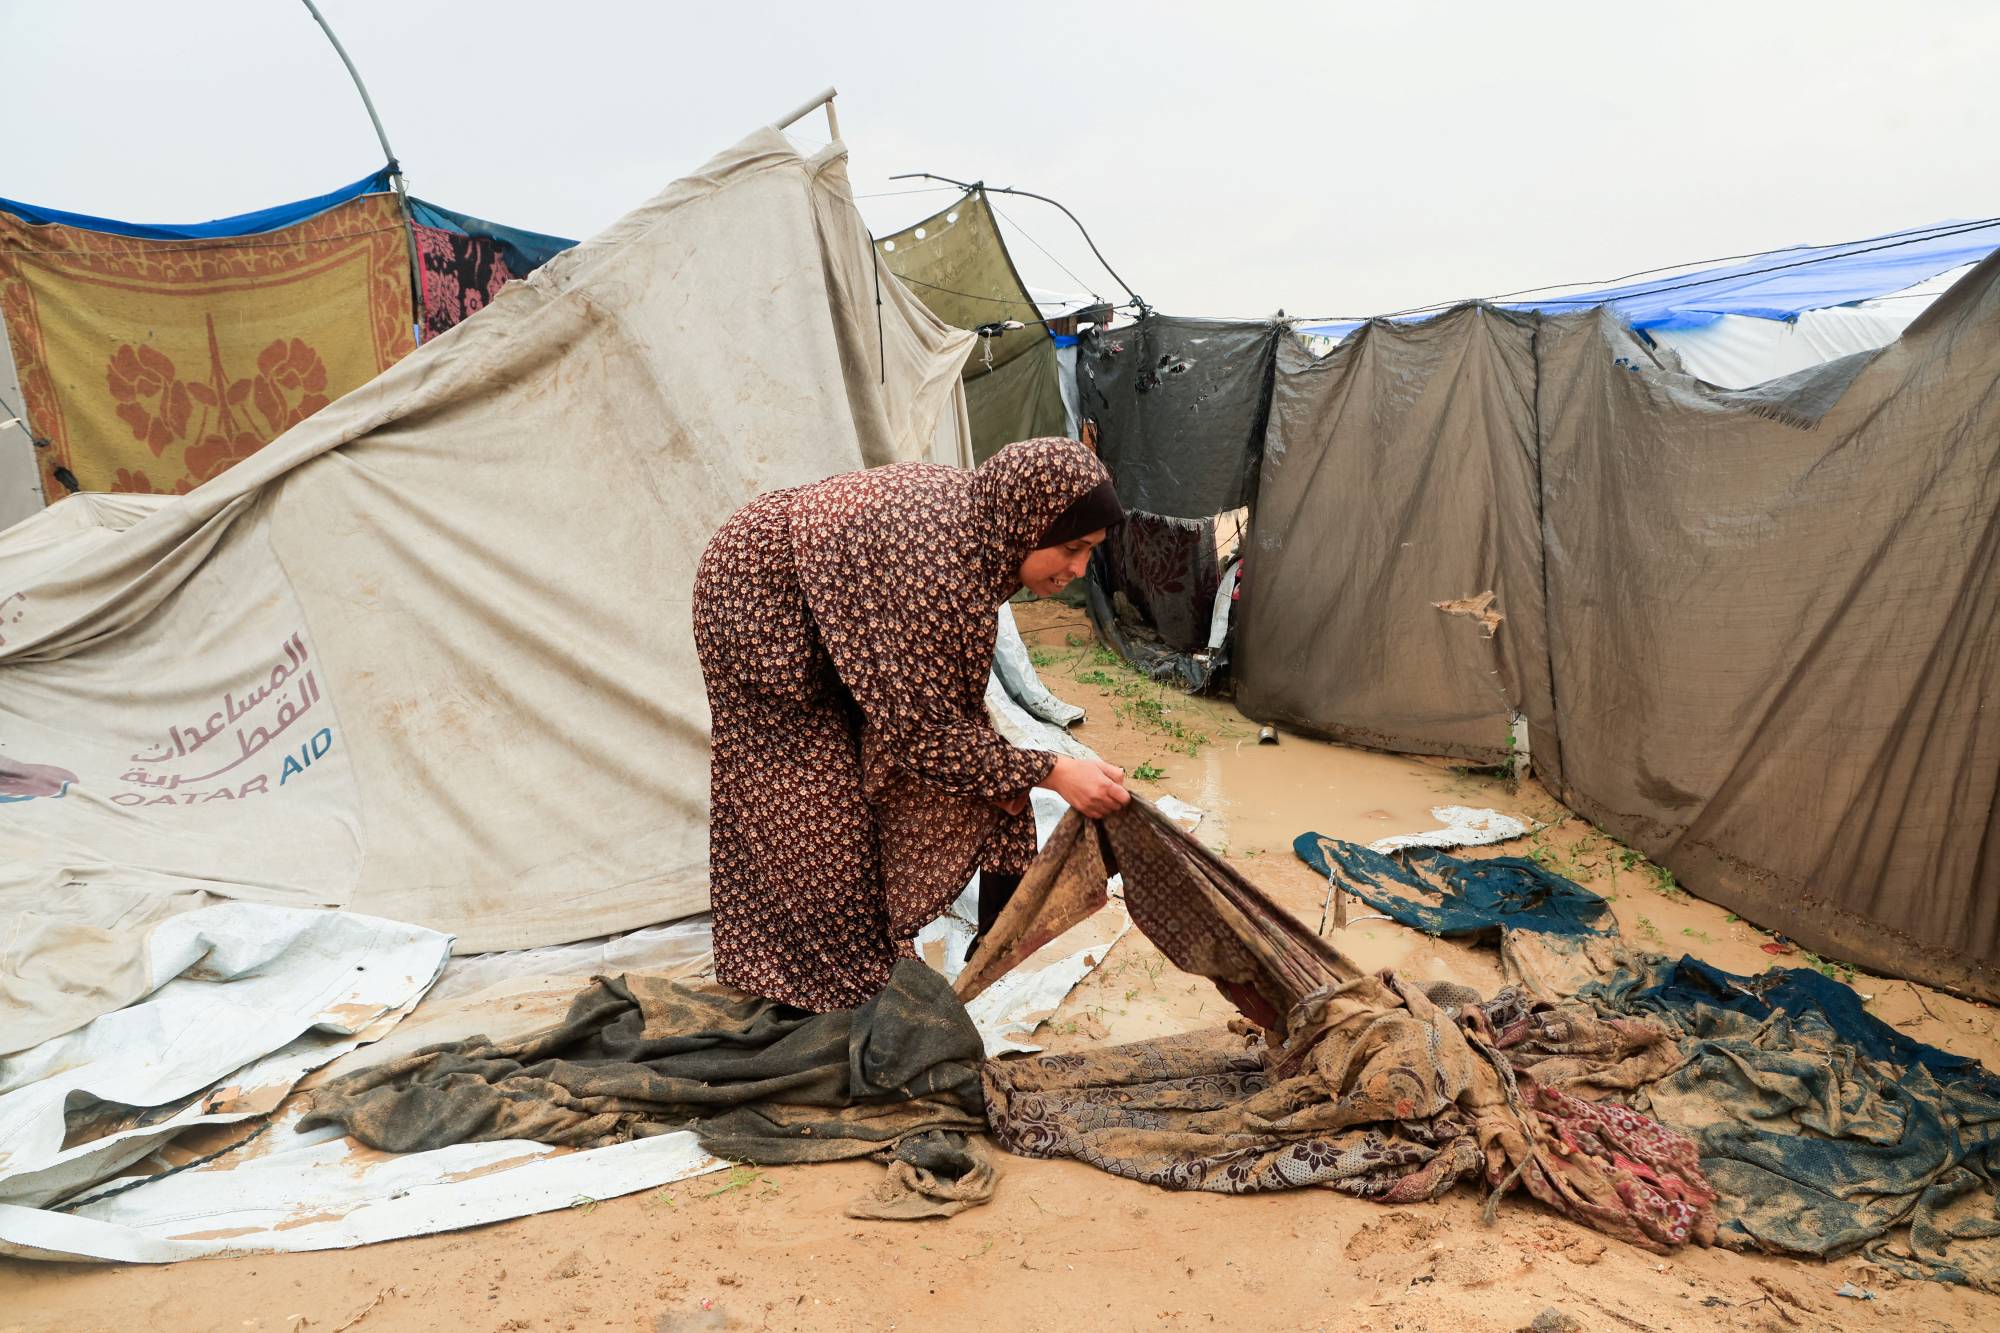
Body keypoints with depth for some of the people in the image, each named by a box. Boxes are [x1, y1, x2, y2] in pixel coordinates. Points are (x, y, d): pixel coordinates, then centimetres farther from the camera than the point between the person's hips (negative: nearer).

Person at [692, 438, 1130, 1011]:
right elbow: (921, 728, -30)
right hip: (760, 604, -9)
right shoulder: (934, 565, -38)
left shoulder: (978, 509, -11)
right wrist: (1048, 772, -28)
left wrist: (996, 766, -6)